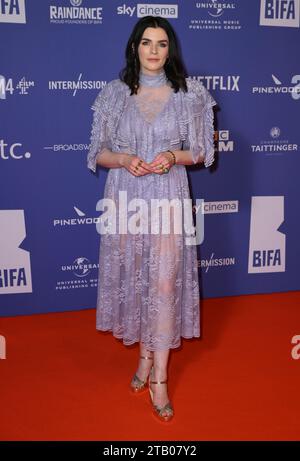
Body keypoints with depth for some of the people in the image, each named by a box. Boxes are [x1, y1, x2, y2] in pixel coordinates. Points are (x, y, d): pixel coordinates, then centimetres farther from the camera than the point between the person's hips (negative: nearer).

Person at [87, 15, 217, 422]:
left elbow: (200, 152, 6)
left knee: (164, 283, -2)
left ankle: (158, 379, 10)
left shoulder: (189, 94, 2)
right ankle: (146, 355, 31)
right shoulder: (114, 93, 4)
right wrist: (124, 160, -15)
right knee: (133, 277, 9)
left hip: (168, 197, -1)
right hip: (126, 197, 2)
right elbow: (98, 152, 5)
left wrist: (174, 156, -15)